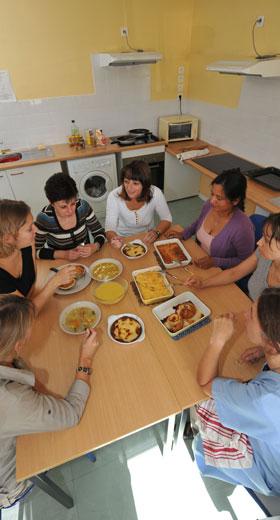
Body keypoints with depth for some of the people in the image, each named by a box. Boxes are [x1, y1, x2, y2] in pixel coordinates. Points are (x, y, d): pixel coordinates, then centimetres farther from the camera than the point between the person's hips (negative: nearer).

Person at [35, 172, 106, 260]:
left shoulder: (83, 206, -12)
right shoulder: (44, 218, -17)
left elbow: (100, 233, -3)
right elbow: (36, 251, -10)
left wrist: (94, 247, -23)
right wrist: (64, 254, -21)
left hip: (85, 259, 2)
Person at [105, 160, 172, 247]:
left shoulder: (155, 193, -18)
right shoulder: (114, 196, -20)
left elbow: (166, 219, -5)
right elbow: (110, 228, -19)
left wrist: (156, 232, -24)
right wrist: (113, 238, -42)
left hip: (146, 240, 1)